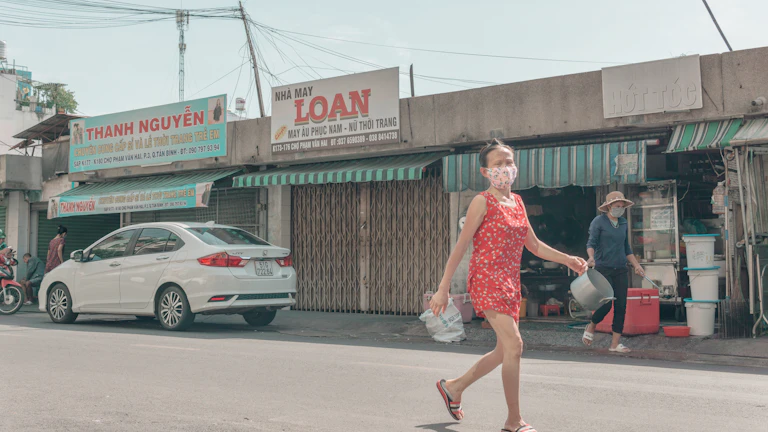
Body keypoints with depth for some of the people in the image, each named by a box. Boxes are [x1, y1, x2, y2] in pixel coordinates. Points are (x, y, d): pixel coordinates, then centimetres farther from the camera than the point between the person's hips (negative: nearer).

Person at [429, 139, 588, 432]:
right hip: (486, 279, -8)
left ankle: (454, 387, 32)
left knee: (504, 351, 14)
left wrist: (568, 260, 10)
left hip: (511, 282, 8)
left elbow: (533, 245, 21)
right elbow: (460, 246, -8)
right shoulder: (483, 202, -7)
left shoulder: (517, 202, 14)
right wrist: (443, 289, -11)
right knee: (514, 345, -16)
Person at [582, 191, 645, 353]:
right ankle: (591, 327, 17)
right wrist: (591, 257, -30)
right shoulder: (598, 222, -3)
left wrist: (636, 265, 16)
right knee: (606, 305, -12)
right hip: (603, 269, -6)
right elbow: (591, 242, -11)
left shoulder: (624, 223, 15)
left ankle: (616, 343, 6)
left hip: (621, 270, 6)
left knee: (621, 306, 0)